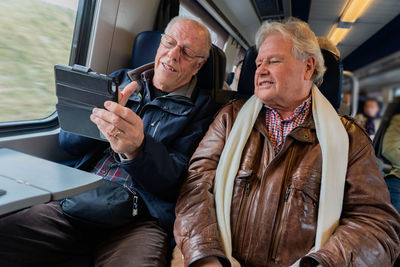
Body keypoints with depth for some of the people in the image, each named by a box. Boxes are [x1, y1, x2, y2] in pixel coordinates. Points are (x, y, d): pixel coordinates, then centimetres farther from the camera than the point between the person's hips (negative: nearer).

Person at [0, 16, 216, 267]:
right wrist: (96, 116, -11)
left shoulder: (200, 108, 5)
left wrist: (137, 149, -26)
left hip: (140, 219, -3)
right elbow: (67, 141, 12)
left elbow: (175, 179, -5)